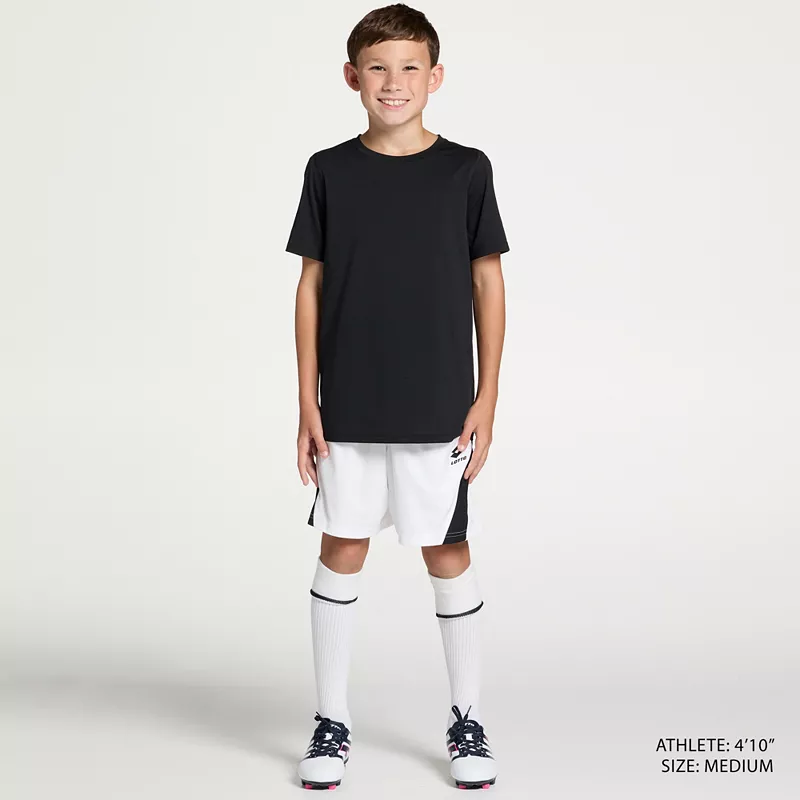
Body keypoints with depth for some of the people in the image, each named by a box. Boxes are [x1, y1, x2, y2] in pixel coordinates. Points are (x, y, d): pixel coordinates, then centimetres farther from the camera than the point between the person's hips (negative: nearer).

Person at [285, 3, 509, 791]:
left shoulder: (465, 170, -1)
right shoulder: (329, 171, 1)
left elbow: (488, 284, 2)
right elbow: (311, 287, 3)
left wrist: (486, 397, -2)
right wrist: (307, 402, -1)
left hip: (438, 407, -1)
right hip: (347, 409, 1)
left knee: (447, 554, 6)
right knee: (341, 550, 7)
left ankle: (467, 720, 21)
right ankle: (331, 721, 20)